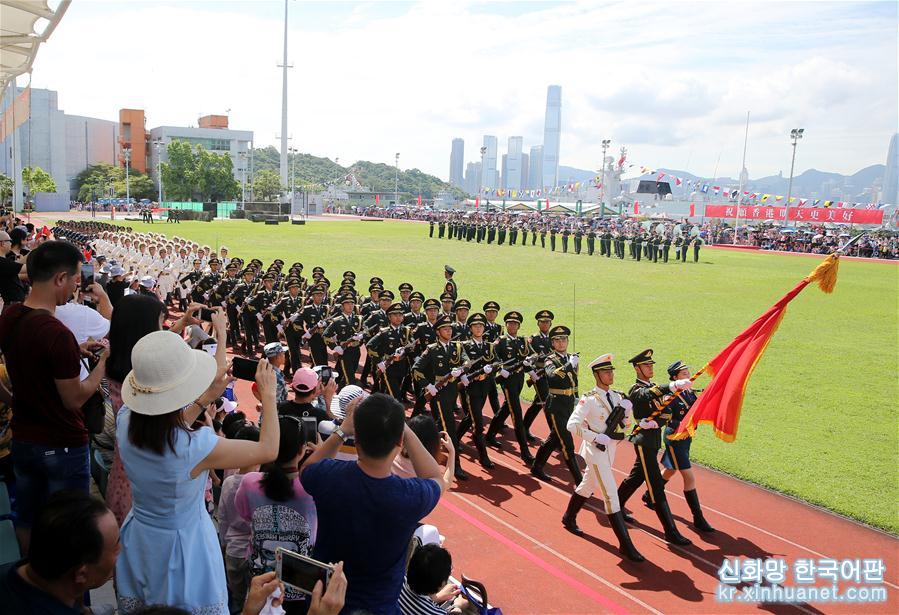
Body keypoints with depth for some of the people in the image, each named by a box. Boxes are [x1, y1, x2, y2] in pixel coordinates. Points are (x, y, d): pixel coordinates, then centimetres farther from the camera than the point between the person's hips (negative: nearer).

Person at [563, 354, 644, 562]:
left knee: (587, 486, 24)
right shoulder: (589, 399, -16)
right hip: (595, 450, -7)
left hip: (610, 449, 8)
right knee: (611, 494, -8)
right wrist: (596, 438, -24)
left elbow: (625, 425, 11)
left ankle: (569, 518, 46)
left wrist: (627, 411, -9)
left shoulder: (617, 396, 5)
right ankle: (625, 544, -4)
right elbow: (572, 424, -21)